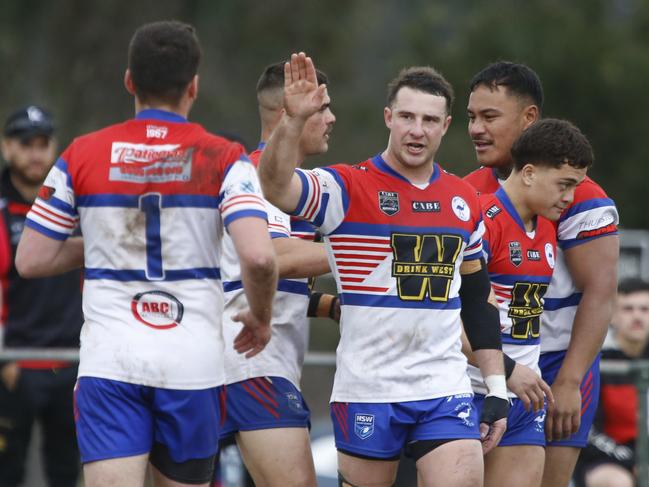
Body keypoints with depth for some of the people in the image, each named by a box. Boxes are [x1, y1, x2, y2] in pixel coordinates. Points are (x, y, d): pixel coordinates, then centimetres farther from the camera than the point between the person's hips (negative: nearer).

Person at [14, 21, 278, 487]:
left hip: (109, 363, 0)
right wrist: (260, 319, 5)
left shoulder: (81, 156, 2)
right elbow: (259, 257, -15)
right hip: (193, 363, 0)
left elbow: (31, 260, 4)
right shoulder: (224, 159, -2)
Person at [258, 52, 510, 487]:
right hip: (368, 391, -3)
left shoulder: (465, 201, 11)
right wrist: (294, 119, -39)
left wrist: (497, 389, 14)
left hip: (447, 391, 3)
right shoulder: (348, 188, -4)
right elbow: (275, 186, -23)